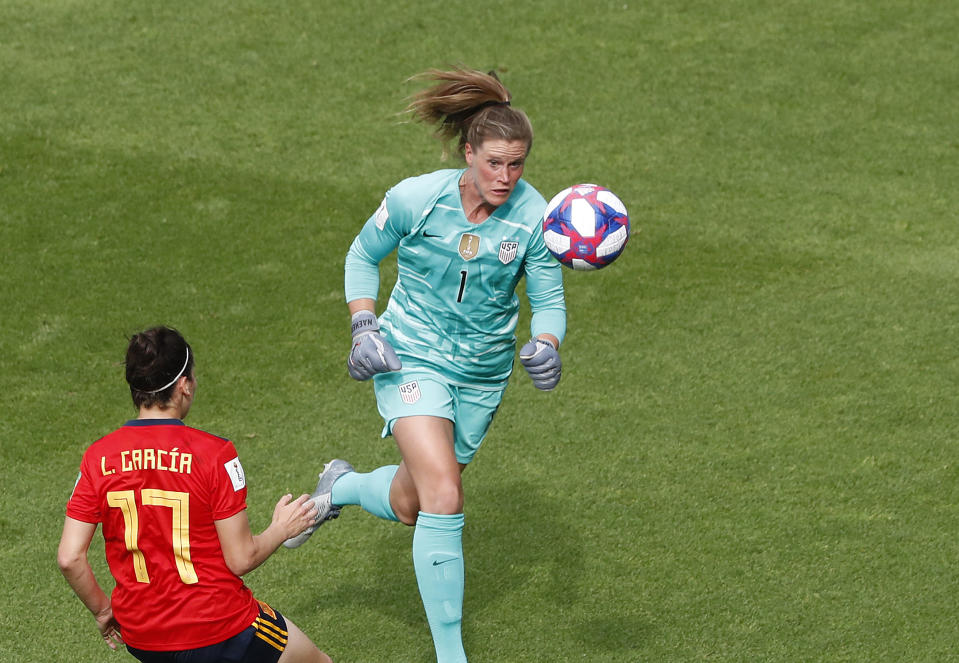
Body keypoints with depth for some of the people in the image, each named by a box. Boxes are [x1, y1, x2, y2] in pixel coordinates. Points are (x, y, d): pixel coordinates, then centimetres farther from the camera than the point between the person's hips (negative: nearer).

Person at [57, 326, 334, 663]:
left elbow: (69, 557, -8)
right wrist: (282, 528, 5)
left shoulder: (97, 457, -6)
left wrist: (102, 610, 9)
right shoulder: (214, 454, -17)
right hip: (216, 633, -5)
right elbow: (241, 559, -14)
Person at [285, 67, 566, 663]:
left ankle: (340, 487, 52)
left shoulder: (533, 217, -15)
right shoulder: (416, 199, -18)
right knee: (443, 496, -20)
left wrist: (545, 346, -28)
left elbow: (550, 300, -7)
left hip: (483, 373, 4)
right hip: (411, 357, -3)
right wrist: (364, 328, -12)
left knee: (409, 504, 16)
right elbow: (363, 256, 0)